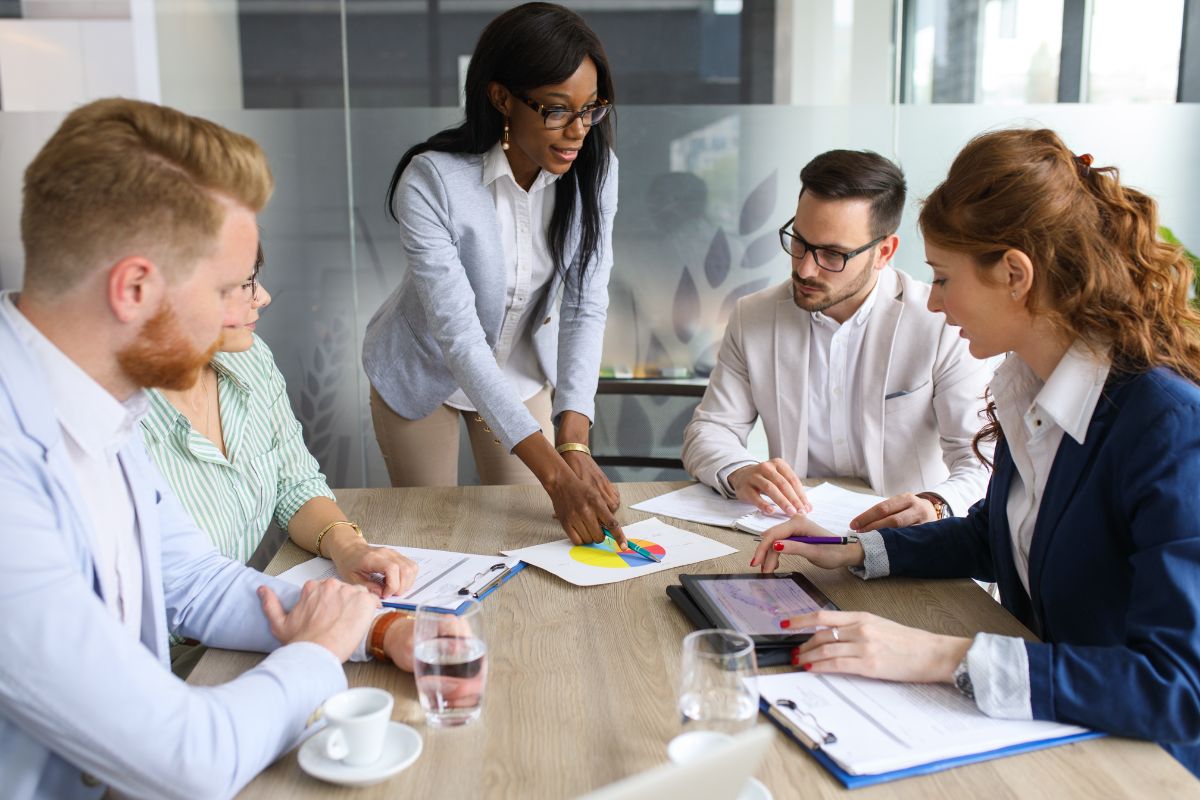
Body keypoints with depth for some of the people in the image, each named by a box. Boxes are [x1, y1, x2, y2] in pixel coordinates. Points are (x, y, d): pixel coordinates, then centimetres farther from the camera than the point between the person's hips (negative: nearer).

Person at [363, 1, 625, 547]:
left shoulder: (594, 168, -18)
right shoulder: (431, 181, -32)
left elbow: (586, 307, -19)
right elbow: (459, 337, -35)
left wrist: (574, 445, -32)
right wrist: (554, 473, -41)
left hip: (522, 371, 3)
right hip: (425, 374, -3)